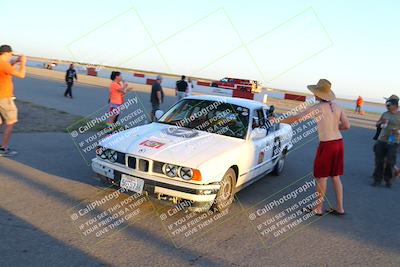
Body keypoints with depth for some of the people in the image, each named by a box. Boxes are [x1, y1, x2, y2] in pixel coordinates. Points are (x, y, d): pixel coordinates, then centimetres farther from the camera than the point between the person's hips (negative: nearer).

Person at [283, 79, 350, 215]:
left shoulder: (316, 108, -12)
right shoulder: (337, 107, 5)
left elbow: (296, 118, -7)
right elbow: (347, 125, 2)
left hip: (326, 145, -6)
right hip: (339, 142, 7)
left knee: (321, 177, 6)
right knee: (335, 176, 15)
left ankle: (318, 208, 16)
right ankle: (339, 208, 20)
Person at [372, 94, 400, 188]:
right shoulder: (385, 114, 8)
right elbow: (377, 124, 20)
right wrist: (381, 122, -1)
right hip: (381, 140, 4)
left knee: (390, 162, -3)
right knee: (379, 161, 4)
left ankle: (388, 179, 16)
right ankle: (377, 179, 13)